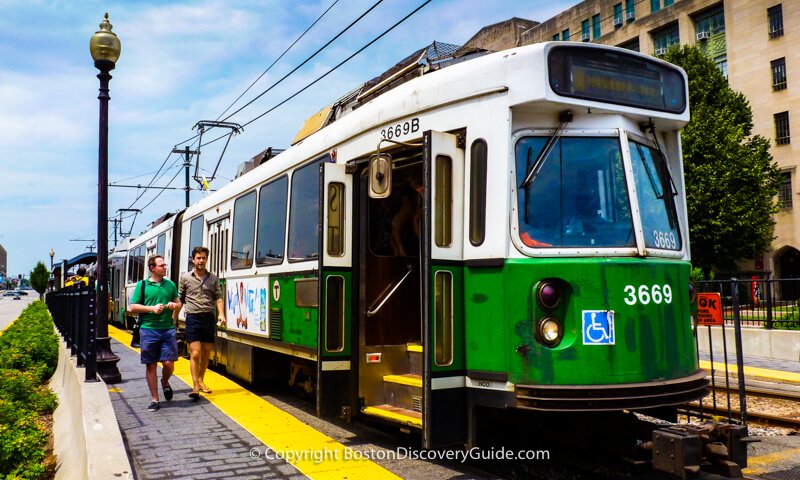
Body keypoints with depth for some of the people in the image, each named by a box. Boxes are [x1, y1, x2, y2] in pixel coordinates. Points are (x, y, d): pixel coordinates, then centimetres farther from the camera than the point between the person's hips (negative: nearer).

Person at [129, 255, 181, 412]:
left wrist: (174, 305, -5)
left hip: (168, 329, 2)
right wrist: (152, 308, -12)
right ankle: (155, 399, 14)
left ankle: (165, 382, 29)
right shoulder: (143, 285, 2)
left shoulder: (170, 284, 11)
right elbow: (133, 307, 0)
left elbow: (179, 303, 18)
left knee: (169, 363, -5)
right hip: (148, 330, -2)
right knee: (151, 365, 4)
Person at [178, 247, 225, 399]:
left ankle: (201, 381, 26)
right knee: (195, 353, -10)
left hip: (209, 318, 3)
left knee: (206, 352, 10)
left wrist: (221, 314, -10)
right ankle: (195, 386, -7)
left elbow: (218, 297, 5)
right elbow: (179, 299, 9)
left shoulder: (213, 278, 8)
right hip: (193, 318, -3)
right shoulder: (185, 278, 5)